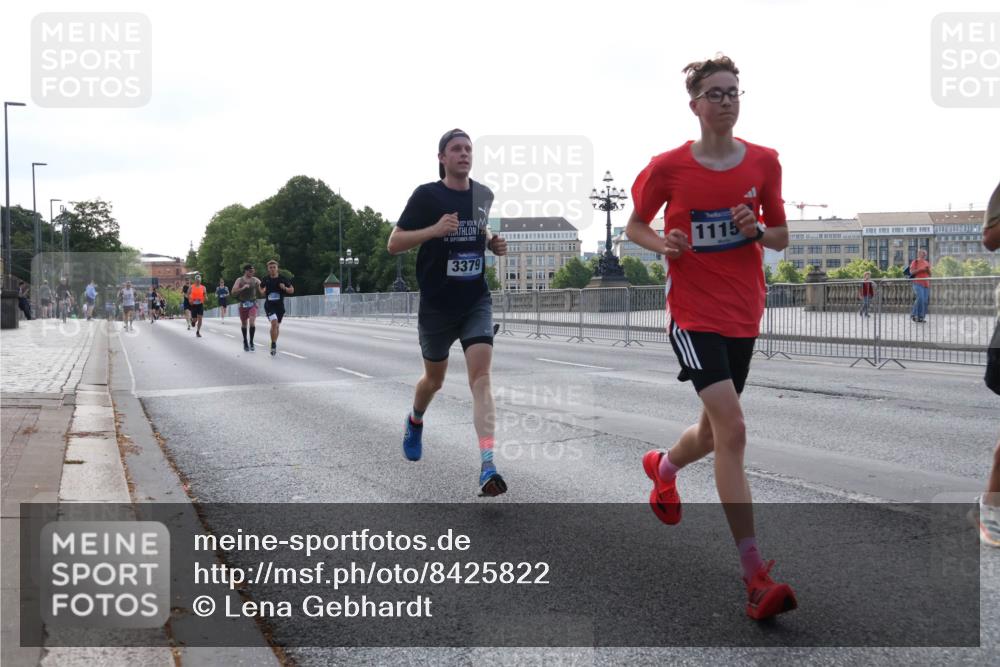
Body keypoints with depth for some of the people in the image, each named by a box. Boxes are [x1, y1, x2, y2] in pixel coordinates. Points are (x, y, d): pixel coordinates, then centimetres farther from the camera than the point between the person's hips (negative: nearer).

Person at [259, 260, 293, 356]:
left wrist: (285, 288, -15)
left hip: (280, 306, 2)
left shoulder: (283, 279, -2)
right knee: (274, 323, -23)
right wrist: (263, 291, -7)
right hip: (269, 305, -2)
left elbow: (292, 290, 6)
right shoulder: (265, 279, -1)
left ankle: (274, 345, 31)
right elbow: (261, 289, 17)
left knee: (276, 326, 12)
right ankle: (273, 345, -15)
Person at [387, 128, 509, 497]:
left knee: (481, 377, -15)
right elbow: (393, 243, -9)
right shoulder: (426, 195, -8)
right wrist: (434, 229, -24)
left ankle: (487, 466, -23)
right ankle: (415, 422, 50)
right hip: (437, 305, -2)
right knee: (434, 379, 16)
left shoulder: (484, 195, 4)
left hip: (476, 302, 2)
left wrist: (494, 244, 1)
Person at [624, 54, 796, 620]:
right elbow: (635, 226, 9)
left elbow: (782, 238, 10)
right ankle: (756, 574, -14)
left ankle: (664, 467, 54)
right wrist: (664, 244, -12)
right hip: (693, 314, -4)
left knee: (713, 432, 16)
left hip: (744, 316, 5)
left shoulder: (764, 162, 3)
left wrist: (759, 231, -12)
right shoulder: (669, 167, -5)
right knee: (733, 429, -18)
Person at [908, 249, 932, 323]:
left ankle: (921, 317, 5)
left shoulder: (927, 263, 19)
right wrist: (921, 269, -15)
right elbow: (911, 272, -8)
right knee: (920, 298, -20)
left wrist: (928, 270, -1)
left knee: (925, 300, -1)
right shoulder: (915, 262, 2)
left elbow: (930, 274, 20)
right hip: (918, 283, -6)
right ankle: (913, 314, -7)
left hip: (926, 284, 6)